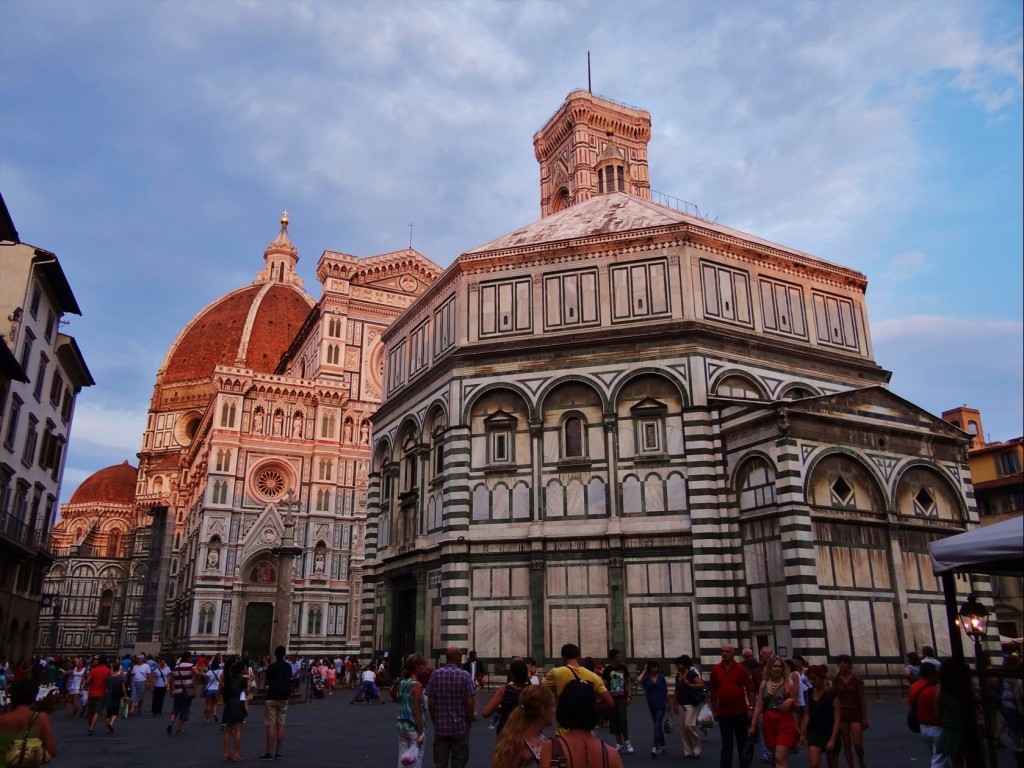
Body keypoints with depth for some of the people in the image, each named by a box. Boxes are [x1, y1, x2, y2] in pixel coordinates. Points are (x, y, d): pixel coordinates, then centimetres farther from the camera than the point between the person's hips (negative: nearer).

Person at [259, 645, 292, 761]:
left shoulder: (271, 667, -10)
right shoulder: (288, 667, 4)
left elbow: (265, 683, -2)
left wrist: (265, 676, 15)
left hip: (272, 698, -4)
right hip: (284, 698, 4)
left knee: (271, 726, -3)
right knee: (281, 725, 6)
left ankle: (269, 753, -2)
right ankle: (278, 752, 8)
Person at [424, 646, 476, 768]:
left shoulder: (435, 675, -2)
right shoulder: (464, 675, -8)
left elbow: (430, 702, -2)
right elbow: (470, 703, -10)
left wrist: (435, 721, 12)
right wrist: (469, 723, 5)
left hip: (440, 726, 2)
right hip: (460, 727, -2)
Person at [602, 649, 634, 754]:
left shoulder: (623, 668, 1)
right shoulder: (607, 670, -7)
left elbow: (628, 682, 8)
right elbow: (604, 686, -5)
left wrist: (629, 696, -1)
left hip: (622, 698, 1)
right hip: (612, 699, -1)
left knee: (623, 720, -9)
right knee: (614, 722, 5)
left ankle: (626, 741, 10)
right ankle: (619, 744, 17)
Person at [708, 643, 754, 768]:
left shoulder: (741, 669, -4)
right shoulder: (716, 669, 2)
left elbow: (750, 689, -1)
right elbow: (712, 691, 7)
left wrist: (750, 708, -5)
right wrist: (714, 710, 5)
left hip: (740, 711, -1)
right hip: (723, 712, 1)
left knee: (743, 743, 13)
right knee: (726, 745, 2)